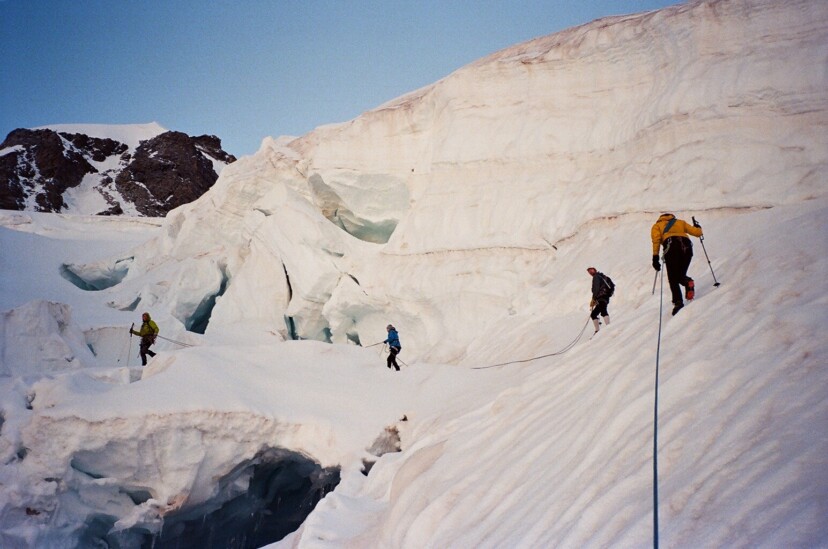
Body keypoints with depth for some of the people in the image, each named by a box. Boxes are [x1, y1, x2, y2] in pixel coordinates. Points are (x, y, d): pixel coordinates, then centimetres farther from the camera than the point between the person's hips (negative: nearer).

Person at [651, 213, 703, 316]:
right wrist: (698, 227, 51)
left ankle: (678, 301, -22)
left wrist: (655, 258, -1)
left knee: (673, 278, 0)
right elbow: (697, 233, 26)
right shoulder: (680, 222, 33)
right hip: (686, 246, 3)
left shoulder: (657, 226, 26)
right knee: (680, 275, 17)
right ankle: (688, 282, -18)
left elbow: (656, 240, 6)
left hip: (672, 247, -3)